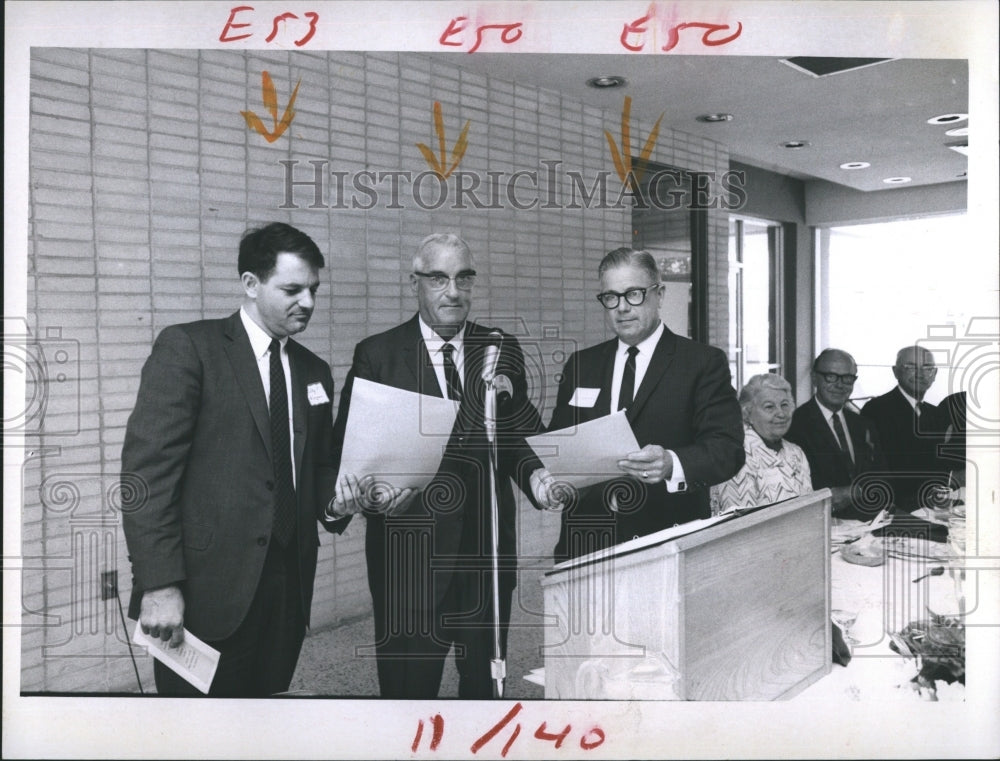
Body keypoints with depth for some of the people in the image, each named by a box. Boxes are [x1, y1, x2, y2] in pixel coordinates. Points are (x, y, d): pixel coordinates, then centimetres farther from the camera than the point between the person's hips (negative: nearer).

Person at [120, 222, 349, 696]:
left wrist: (338, 499, -2)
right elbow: (147, 469, -11)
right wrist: (158, 585, -17)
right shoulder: (187, 348, -4)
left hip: (287, 587, 5)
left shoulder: (313, 371, 14)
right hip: (208, 590, -5)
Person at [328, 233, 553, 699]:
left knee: (485, 683, 17)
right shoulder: (377, 354, -1)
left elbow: (520, 439, 5)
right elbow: (347, 447, -4)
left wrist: (538, 474, -16)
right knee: (408, 689, 6)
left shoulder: (502, 351, 6)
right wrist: (357, 488, -24)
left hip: (488, 550, 3)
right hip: (409, 555, -3)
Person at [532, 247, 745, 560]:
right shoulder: (580, 365, 10)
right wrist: (546, 476, -10)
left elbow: (728, 448, -11)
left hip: (668, 544, -3)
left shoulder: (704, 363, -2)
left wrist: (672, 464, -30)